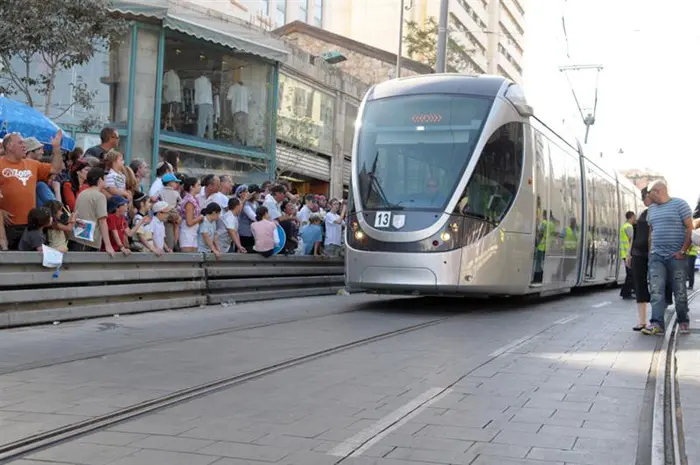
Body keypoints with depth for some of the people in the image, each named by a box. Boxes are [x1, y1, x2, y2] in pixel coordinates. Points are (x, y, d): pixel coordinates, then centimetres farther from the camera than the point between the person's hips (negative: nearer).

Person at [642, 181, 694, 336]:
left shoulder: (679, 204, -2)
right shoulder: (652, 209, 17)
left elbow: (690, 228, -6)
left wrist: (683, 251, -13)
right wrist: (650, 249, 11)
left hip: (676, 256, -5)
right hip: (656, 255, 5)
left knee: (680, 291, 3)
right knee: (656, 290, -8)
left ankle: (683, 322, 17)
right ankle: (657, 324, -14)